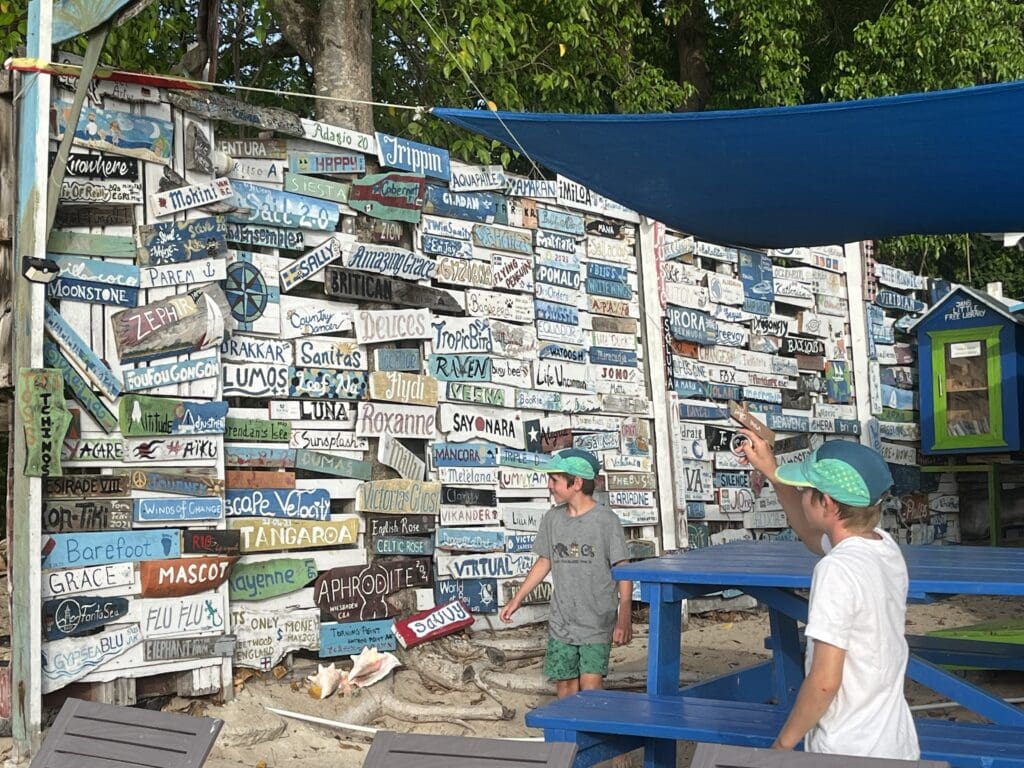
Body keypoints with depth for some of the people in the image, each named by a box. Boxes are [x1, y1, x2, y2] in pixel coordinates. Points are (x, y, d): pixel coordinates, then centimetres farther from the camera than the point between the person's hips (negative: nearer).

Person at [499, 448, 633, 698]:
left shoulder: (606, 520, -9)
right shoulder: (552, 519, 6)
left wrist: (624, 617, -17)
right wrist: (517, 600, 16)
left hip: (597, 623, -5)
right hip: (561, 622, 5)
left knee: (591, 686, -10)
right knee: (564, 685, 7)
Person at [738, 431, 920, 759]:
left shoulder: (837, 569, -23)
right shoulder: (885, 547, 0)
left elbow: (824, 682, -22)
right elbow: (813, 534, 22)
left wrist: (783, 743, -9)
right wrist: (772, 472, 19)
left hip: (848, 755, -8)